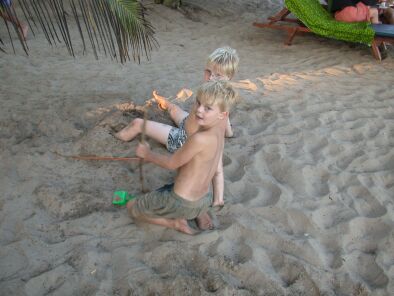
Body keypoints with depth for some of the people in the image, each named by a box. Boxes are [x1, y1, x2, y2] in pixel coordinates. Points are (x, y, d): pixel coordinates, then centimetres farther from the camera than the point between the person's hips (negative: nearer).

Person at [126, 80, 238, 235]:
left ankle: (176, 223, 3)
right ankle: (200, 214, 17)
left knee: (131, 207, 13)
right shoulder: (219, 129, -11)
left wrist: (147, 154, -2)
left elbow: (171, 163, -16)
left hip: (183, 203, -7)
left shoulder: (199, 139, -31)